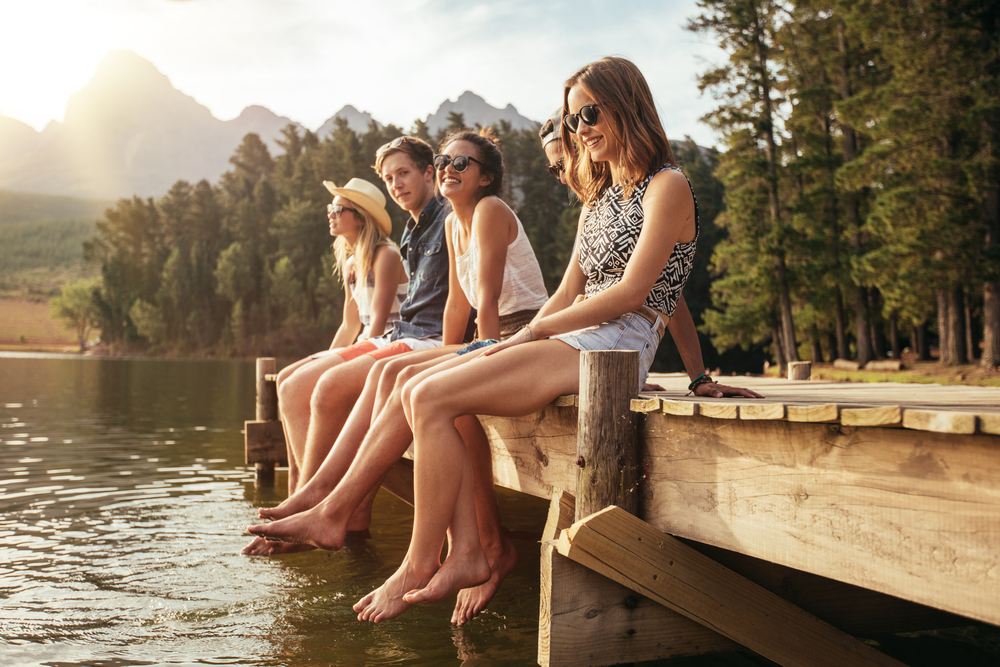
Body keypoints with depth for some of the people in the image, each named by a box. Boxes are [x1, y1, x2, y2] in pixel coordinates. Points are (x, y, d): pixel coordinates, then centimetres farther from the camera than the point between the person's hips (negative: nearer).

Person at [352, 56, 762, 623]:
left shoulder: (667, 186, -1)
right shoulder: (599, 200, 25)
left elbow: (631, 291, -11)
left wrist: (534, 332, -9)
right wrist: (518, 342, 3)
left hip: (619, 344, -9)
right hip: (576, 342, 9)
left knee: (433, 400, -21)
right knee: (420, 390, -9)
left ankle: (420, 565, -11)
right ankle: (468, 554, -14)